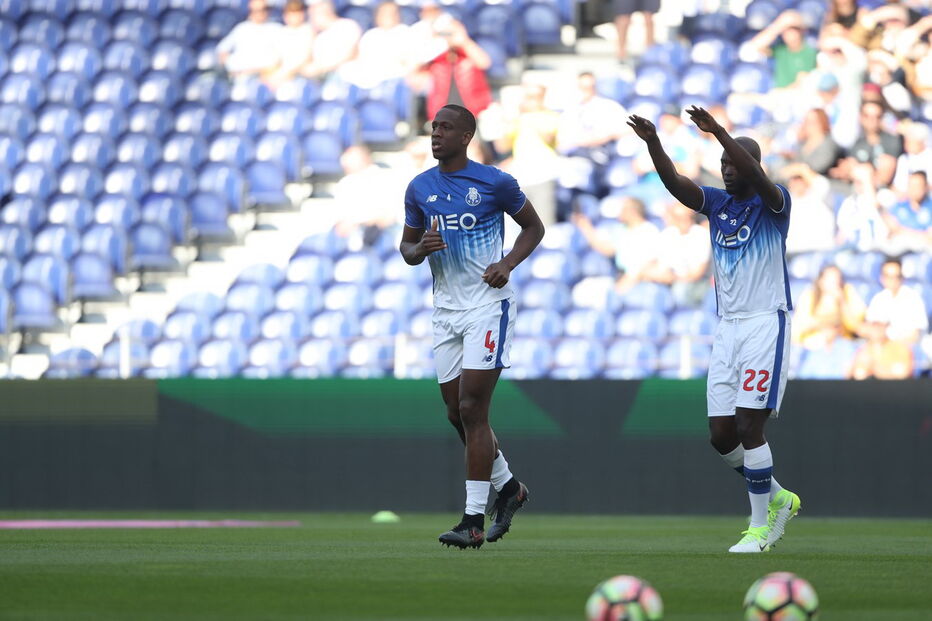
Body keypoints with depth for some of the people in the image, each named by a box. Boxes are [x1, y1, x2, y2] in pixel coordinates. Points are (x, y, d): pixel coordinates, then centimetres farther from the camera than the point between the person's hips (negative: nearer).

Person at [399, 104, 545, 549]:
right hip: (446, 310, 6)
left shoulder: (495, 183, -6)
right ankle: (508, 487, 32)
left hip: (488, 305, -6)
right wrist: (421, 249, -9)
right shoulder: (420, 188, 6)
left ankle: (474, 520, -11)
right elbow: (406, 246, 15)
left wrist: (508, 263, -10)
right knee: (457, 413, 9)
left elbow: (533, 227, 6)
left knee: (472, 410, -12)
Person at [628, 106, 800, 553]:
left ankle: (761, 526, -1)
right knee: (721, 436, 3)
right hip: (728, 328, 7)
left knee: (749, 427, -11)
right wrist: (652, 143, -22)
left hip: (766, 324, -7)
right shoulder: (716, 203, 10)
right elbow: (675, 182, -5)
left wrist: (718, 132, -37)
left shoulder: (772, 205, -5)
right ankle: (777, 499, 24)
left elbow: (756, 177, -28)